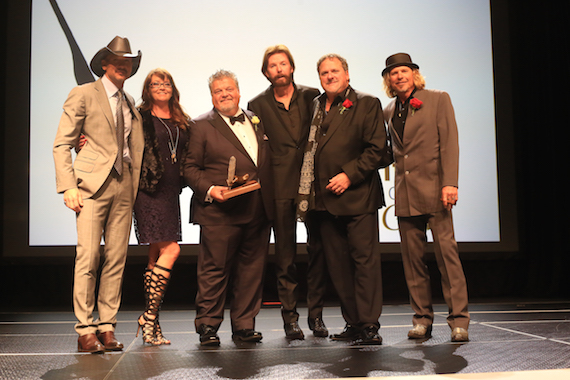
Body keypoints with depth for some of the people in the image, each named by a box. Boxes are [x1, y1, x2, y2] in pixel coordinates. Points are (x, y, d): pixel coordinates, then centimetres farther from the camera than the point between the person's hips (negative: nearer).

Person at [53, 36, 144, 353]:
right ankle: (85, 330, -2)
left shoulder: (130, 103, 20)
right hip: (93, 184, -5)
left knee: (116, 259, 3)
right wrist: (68, 187, -10)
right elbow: (62, 144, -1)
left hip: (124, 187, 5)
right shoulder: (84, 95, 3)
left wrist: (136, 185, 12)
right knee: (88, 257, -9)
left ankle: (107, 327, 9)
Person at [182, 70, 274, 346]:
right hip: (219, 212, -4)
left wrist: (271, 201, 8)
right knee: (214, 270, -2)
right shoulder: (201, 126, 4)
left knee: (252, 270, 8)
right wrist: (209, 189, -15)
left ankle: (244, 325, 18)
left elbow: (268, 162, 20)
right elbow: (190, 168, 1)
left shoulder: (257, 121, 17)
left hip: (258, 211, 5)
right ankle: (207, 326, 9)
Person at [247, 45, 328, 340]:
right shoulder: (258, 105, 7)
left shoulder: (312, 96, 9)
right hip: (280, 188, -1)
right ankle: (290, 317, 13)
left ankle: (316, 314, 14)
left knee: (318, 250, 2)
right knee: (285, 255, 3)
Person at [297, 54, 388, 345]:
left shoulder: (367, 105, 1)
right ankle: (352, 323, 17)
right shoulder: (314, 107, 16)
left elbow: (377, 148, -6)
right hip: (325, 199, 6)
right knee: (337, 264, 8)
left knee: (365, 260, -5)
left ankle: (369, 325, 1)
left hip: (357, 197, -5)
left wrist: (349, 175, -14)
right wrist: (306, 193, 7)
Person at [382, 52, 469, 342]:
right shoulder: (389, 112, 17)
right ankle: (422, 318, 12)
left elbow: (449, 142, -4)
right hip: (405, 193, 5)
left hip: (433, 188, -4)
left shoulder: (438, 100, 3)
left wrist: (449, 183, -13)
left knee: (446, 251, -8)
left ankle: (458, 320, -2)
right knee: (412, 258, 4)